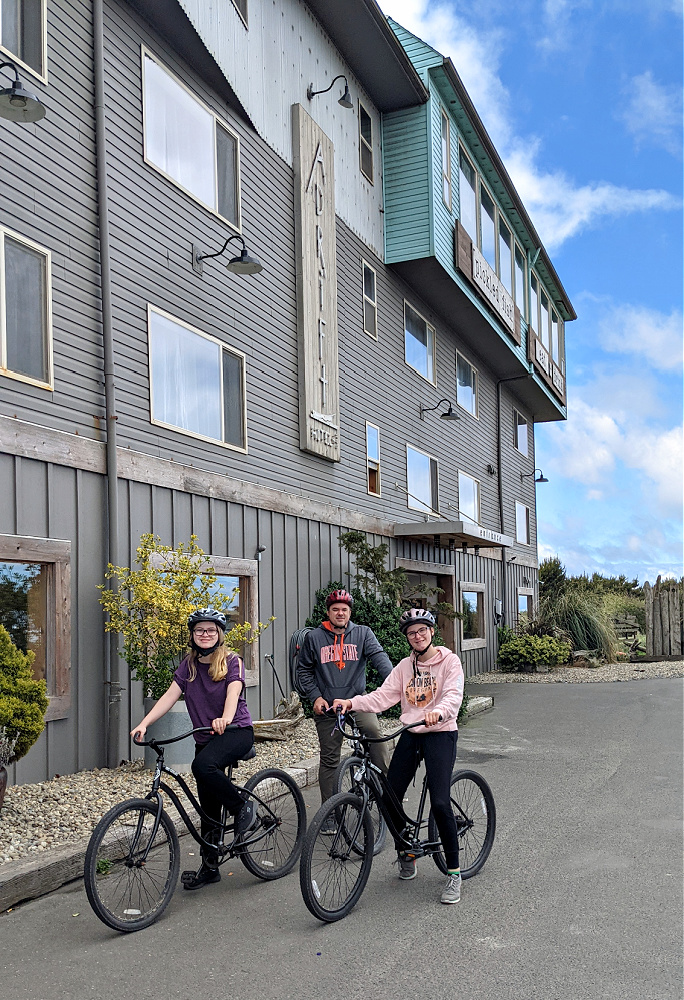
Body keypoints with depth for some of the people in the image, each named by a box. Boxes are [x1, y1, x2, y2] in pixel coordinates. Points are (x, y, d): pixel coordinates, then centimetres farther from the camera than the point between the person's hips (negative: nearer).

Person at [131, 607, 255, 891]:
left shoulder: (231, 661, -7)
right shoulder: (189, 664, 7)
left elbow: (233, 692, -24)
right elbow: (170, 695, -3)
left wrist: (225, 718, -45)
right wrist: (144, 723, -17)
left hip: (236, 731, -5)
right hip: (205, 738, 5)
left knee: (203, 765, -34)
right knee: (209, 807, 8)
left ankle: (242, 806, -13)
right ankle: (209, 867, 21)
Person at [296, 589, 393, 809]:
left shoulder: (363, 633, 4)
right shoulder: (314, 637, 5)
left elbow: (378, 656, -11)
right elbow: (304, 670, 11)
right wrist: (315, 696, -3)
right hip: (327, 706, 1)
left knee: (375, 732, -28)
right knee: (329, 760, 6)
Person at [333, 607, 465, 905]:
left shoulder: (449, 661, -4)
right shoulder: (404, 666, 11)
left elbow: (454, 695, -18)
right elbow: (383, 696, 1)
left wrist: (438, 712, -40)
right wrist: (352, 702, -14)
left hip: (440, 733, -5)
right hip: (410, 735, 5)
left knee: (440, 802, -17)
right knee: (389, 798, 1)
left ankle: (454, 872, -1)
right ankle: (405, 853, 27)